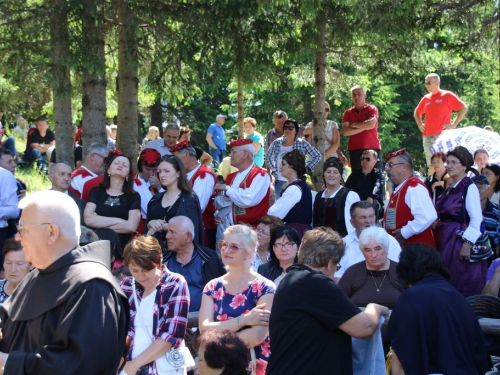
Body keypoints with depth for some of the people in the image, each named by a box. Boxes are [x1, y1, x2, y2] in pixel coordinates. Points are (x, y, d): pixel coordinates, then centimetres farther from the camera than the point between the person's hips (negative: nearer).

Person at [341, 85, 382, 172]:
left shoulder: (372, 109, 7)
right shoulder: (348, 113, 12)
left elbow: (371, 125, -12)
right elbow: (345, 132, -1)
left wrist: (354, 125, -1)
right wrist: (364, 127, -5)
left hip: (373, 148, -2)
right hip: (355, 150, 2)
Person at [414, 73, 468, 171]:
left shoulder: (447, 95, 0)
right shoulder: (426, 98, 15)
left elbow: (464, 108, -1)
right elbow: (417, 112, 32)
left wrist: (454, 124, -7)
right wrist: (419, 124, 14)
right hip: (427, 136, 5)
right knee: (431, 165, 5)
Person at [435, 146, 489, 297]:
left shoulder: (469, 187, -11)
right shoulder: (450, 189, 15)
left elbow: (477, 219, -18)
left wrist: (467, 244, -23)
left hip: (461, 240, -9)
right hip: (445, 241, 9)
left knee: (461, 289, -3)